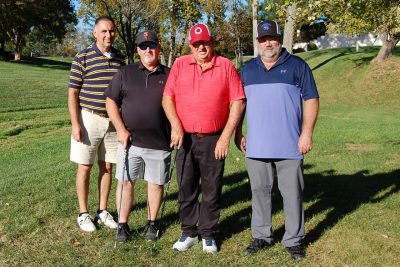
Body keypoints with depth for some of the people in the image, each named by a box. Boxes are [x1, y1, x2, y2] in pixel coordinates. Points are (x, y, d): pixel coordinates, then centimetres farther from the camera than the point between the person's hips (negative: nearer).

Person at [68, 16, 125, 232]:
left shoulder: (120, 58, 6)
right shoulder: (83, 58, -7)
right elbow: (73, 93, -7)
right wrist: (75, 124, -13)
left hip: (113, 120, 4)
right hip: (89, 119, -4)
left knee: (107, 167, 10)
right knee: (85, 167, 4)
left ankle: (103, 211, 23)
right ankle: (83, 214, 17)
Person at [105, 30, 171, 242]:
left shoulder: (169, 75, 5)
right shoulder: (125, 73, 6)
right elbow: (111, 102, 5)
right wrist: (121, 129, -4)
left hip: (159, 143, 0)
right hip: (129, 140, 1)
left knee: (156, 183, 9)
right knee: (125, 182, 5)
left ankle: (152, 223, 26)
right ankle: (123, 225, 18)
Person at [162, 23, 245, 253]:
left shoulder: (226, 66, -1)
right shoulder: (180, 64, 5)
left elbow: (238, 103, -4)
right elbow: (168, 97, 4)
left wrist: (226, 137, -9)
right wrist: (176, 126, -10)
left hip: (214, 140, -1)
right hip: (186, 138, 2)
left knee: (212, 191, 8)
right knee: (186, 189, 10)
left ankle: (208, 235, 24)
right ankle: (189, 233, 26)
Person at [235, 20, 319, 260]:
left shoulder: (297, 66, 1)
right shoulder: (248, 69, 11)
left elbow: (311, 99, -2)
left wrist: (307, 133, -9)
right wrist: (238, 133, 8)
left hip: (289, 146, -3)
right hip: (256, 146, 3)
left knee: (292, 194, 4)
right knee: (260, 192, 12)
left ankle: (294, 240, 18)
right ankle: (262, 236, 26)